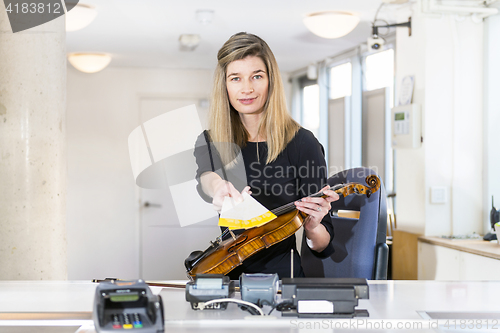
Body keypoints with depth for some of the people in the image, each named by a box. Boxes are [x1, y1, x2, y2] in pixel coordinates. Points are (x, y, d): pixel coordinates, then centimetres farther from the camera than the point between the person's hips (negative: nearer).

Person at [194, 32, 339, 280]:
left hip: (283, 278, -2)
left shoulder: (301, 143, -3)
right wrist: (215, 184, -39)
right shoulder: (211, 142, 8)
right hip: (229, 276, 3)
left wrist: (312, 228, -22)